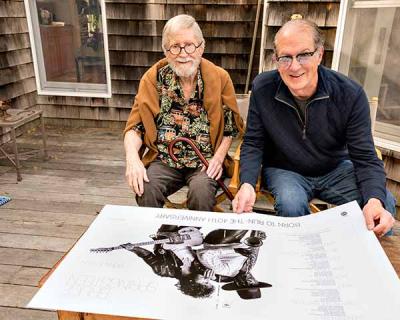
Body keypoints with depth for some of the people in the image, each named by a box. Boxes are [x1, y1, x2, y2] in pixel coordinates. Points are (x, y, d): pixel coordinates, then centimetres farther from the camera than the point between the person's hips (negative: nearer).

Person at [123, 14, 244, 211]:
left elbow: (232, 126, 6)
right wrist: (132, 157, -18)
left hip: (205, 161, 0)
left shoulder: (219, 78, -1)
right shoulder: (154, 78, 0)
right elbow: (135, 126, 0)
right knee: (145, 191, -26)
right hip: (164, 160, 1)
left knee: (201, 191, -29)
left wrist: (218, 157, -8)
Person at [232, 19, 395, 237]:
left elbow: (364, 157, -14)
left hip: (336, 170, 1)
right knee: (290, 204, -34)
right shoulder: (262, 89, -15)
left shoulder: (350, 94, -16)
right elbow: (253, 143, -8)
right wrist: (247, 184, -28)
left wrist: (375, 200, -35)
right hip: (284, 170, -1)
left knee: (384, 203, -23)